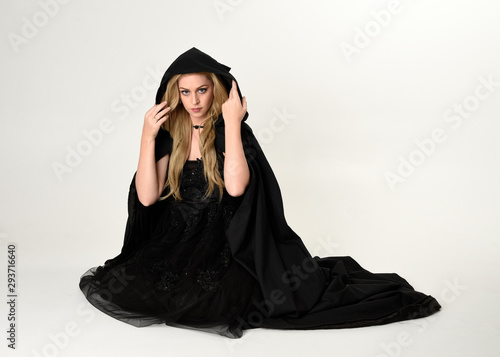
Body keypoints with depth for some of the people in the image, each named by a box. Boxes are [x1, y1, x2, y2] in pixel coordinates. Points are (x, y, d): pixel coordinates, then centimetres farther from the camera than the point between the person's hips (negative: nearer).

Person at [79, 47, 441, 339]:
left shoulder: (233, 130, -6)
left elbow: (236, 186, -26)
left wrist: (232, 123, -22)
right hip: (174, 242, 3)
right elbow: (147, 196, -7)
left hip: (223, 245, -3)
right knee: (124, 288, -16)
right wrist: (147, 137, -13)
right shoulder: (170, 133, 3)